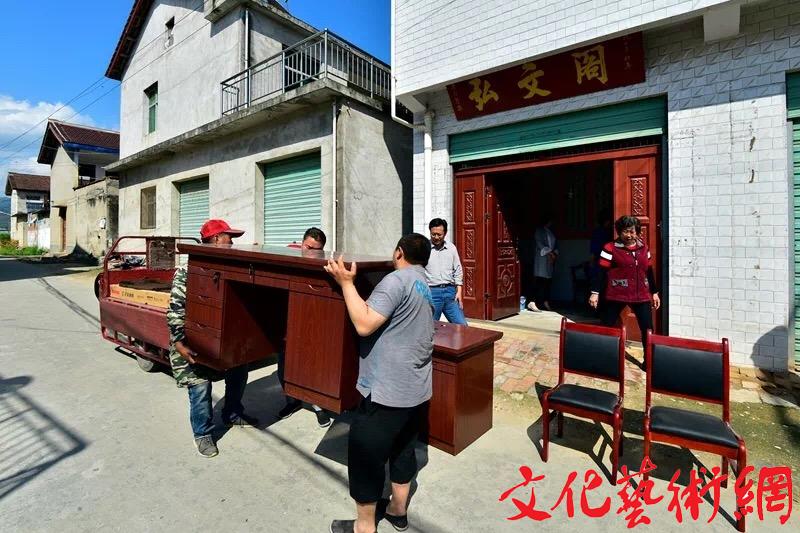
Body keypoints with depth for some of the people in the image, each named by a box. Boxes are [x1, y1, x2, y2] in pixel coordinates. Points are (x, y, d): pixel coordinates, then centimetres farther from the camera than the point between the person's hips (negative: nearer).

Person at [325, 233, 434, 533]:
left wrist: (346, 283, -18)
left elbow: (364, 324, -25)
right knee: (403, 450, 23)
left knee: (364, 455, 9)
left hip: (387, 391, -9)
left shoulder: (397, 280, -18)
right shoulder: (425, 284, 12)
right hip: (417, 390, 9)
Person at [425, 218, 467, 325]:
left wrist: (459, 291, 5)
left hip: (450, 291, 3)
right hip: (432, 292, -3)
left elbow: (458, 271, 12)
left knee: (461, 325, 4)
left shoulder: (451, 248, 8)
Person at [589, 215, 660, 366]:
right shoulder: (610, 248, -7)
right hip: (616, 296, -4)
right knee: (607, 328, 4)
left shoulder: (643, 248, 9)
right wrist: (595, 292, -15)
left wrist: (654, 292, 17)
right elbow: (601, 272, -10)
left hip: (641, 296, 4)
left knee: (648, 329, 6)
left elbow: (649, 271, 16)